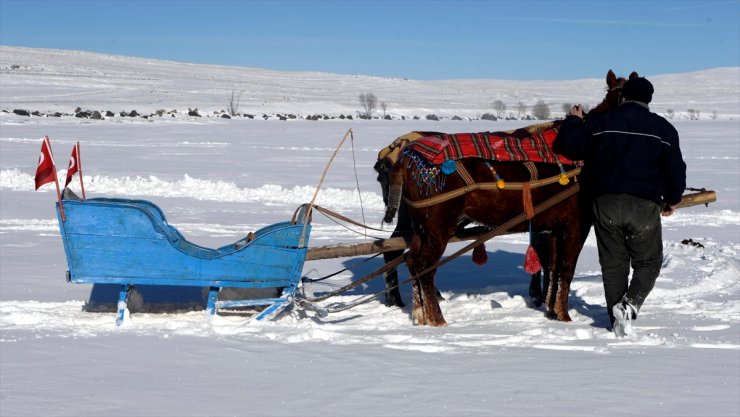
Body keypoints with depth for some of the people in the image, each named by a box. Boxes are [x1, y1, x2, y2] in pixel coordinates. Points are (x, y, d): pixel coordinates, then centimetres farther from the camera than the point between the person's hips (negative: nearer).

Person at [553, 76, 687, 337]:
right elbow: (676, 168, 8)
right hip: (644, 205, -1)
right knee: (648, 261, 12)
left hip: (605, 203, 1)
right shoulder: (663, 129, 7)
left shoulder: (600, 123, 4)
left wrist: (573, 120, 21)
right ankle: (629, 305, -12)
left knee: (613, 264, 10)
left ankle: (618, 322, 11)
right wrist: (672, 200, 23)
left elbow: (567, 145, 2)